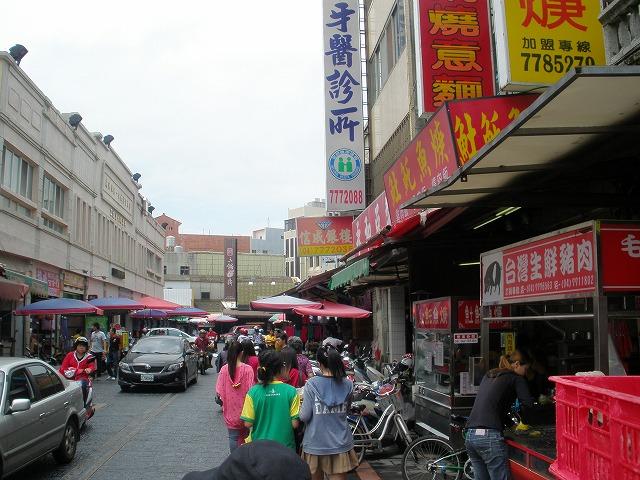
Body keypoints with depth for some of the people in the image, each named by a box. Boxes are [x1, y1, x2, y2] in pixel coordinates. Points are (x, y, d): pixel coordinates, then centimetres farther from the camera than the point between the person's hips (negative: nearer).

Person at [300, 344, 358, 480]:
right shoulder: (348, 384, -3)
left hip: (315, 444, -2)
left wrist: (303, 401, 8)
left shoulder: (312, 384, -13)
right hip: (340, 444, 2)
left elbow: (304, 417, -10)